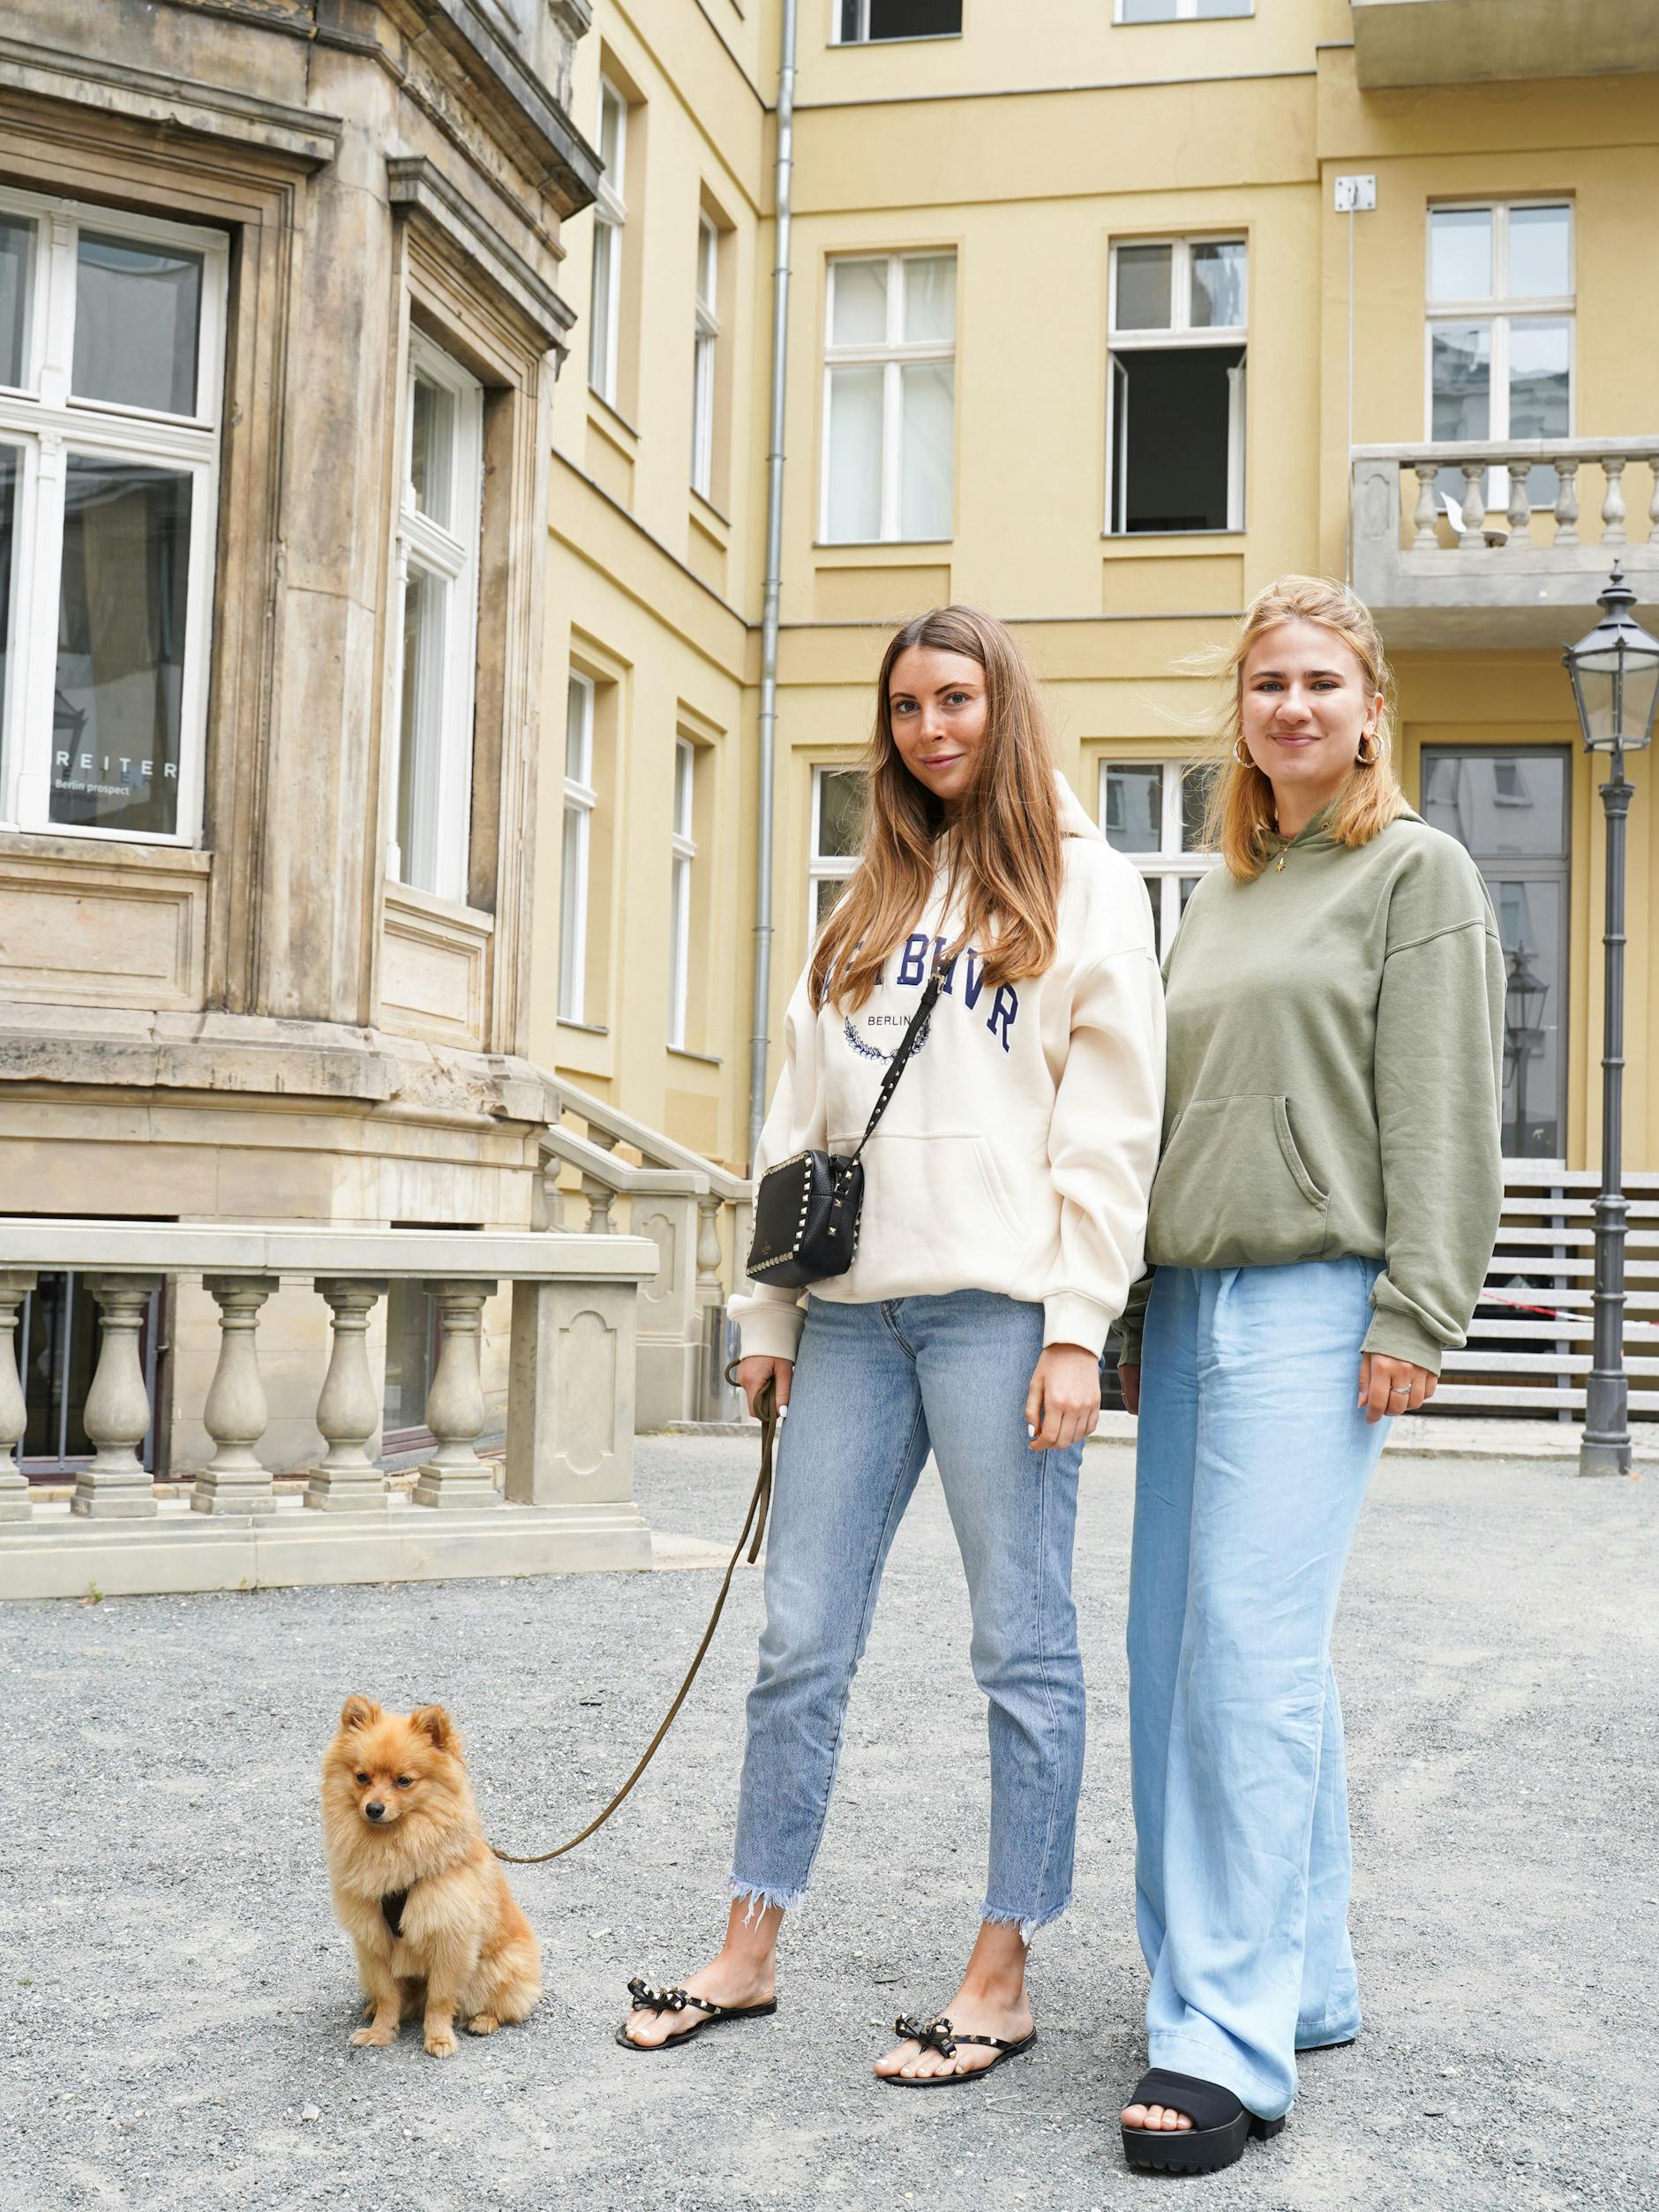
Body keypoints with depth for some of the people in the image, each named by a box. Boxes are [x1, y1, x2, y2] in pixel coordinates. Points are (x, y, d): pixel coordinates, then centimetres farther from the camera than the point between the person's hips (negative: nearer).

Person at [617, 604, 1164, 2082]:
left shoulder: (1085, 886, 4)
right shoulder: (870, 906, 20)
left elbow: (1112, 1120, -4)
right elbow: (800, 1116, 18)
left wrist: (1078, 1326, -12)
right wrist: (770, 1309, 11)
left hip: (998, 1300, -5)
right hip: (856, 1306, 5)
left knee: (1023, 1642, 1)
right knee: (802, 1639, 7)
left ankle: (1004, 1975, 12)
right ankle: (749, 1950, 18)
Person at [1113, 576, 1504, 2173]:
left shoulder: (1418, 871, 2)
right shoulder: (1216, 900, 21)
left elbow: (1440, 1113, -6)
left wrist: (1413, 1316, -14)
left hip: (1316, 1299, -7)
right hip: (1192, 1299, 7)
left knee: (1253, 1649, -13)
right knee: (1173, 1648, 5)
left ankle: (1228, 2041, -9)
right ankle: (1304, 1980, 17)